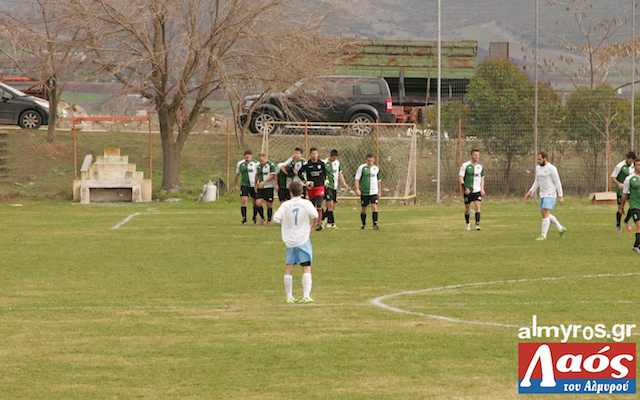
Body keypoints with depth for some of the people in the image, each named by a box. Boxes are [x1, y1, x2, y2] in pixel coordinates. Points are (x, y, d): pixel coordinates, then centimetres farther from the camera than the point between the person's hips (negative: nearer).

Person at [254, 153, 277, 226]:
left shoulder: (271, 165, -10)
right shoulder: (258, 165, 9)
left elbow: (272, 175, -15)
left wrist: (264, 182, -21)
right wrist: (256, 185, 21)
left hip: (269, 187, -5)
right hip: (260, 188, 5)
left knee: (269, 205, -1)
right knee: (258, 203, -7)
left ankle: (269, 220, 14)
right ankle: (262, 217, 15)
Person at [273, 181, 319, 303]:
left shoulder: (285, 205, 0)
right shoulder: (306, 204, -5)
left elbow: (276, 218, -7)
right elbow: (314, 215, -17)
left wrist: (285, 226, 11)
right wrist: (312, 226, 3)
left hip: (289, 241, 2)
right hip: (303, 240, -2)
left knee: (289, 268, 10)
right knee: (306, 268, -3)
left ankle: (289, 297, 13)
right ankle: (306, 296, -14)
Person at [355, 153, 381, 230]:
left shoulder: (376, 168, 8)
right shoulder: (362, 168, -3)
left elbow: (379, 180, 19)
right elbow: (357, 179, -4)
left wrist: (379, 191, 20)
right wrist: (357, 189, -14)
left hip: (374, 192, 2)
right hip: (364, 192, -2)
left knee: (374, 207, -13)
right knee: (364, 209, 7)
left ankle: (375, 224, -14)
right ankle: (363, 224, 25)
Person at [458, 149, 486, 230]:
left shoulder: (480, 167, 10)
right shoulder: (465, 165, -4)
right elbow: (460, 177, -5)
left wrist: (482, 189, 7)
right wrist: (465, 187, -16)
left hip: (477, 190, 2)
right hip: (468, 191, -2)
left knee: (477, 206, -14)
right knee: (467, 208, 6)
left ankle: (477, 224, -17)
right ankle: (467, 223, 27)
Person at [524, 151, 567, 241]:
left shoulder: (551, 168, -12)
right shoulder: (538, 168, 12)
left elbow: (558, 182, -11)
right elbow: (537, 182, 19)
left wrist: (560, 196, -13)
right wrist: (530, 192, 11)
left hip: (550, 194, -9)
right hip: (543, 195, 9)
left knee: (545, 214, -16)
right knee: (546, 215, 10)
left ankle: (543, 235, -14)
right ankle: (561, 229, 26)